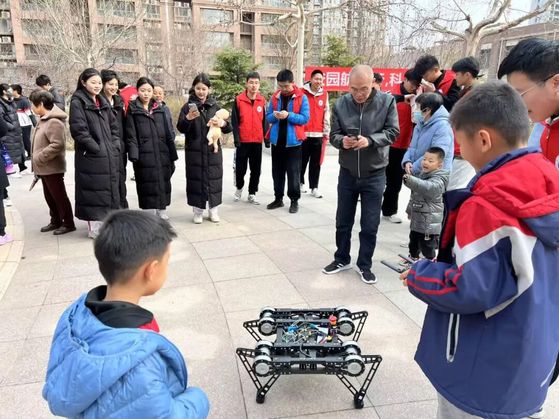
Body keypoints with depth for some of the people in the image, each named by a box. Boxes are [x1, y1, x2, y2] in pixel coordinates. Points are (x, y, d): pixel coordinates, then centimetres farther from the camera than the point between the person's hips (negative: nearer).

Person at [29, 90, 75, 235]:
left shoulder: (54, 122, -20)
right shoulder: (44, 119, 11)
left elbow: (57, 145, -28)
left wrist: (39, 158, -21)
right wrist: (38, 162, 11)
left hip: (52, 168, -10)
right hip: (45, 168, 10)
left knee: (59, 196, 0)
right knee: (50, 197, 17)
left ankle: (68, 223, 11)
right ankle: (56, 221, 29)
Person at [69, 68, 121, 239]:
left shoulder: (103, 102, 15)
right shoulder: (77, 102, -6)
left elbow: (114, 126, 16)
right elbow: (79, 130, -14)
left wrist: (115, 145, 4)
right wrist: (96, 148, -16)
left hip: (109, 155, 7)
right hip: (91, 156, -7)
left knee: (109, 189, 12)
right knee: (94, 190, -2)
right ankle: (94, 227, 7)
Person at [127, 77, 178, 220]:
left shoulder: (159, 109, 13)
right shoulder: (132, 110, 4)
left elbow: (168, 133, 13)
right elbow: (131, 135, -1)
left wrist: (172, 154, 9)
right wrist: (133, 155, -12)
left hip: (162, 154, 4)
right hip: (144, 156, -3)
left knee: (163, 182, 7)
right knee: (147, 185, 0)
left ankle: (162, 211, 20)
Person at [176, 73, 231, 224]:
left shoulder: (215, 106, 6)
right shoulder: (188, 106, 1)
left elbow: (228, 128, 5)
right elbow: (180, 129, -5)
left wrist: (223, 123, -18)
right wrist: (188, 118, -25)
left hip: (213, 149, 2)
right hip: (194, 151, -1)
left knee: (214, 178, 4)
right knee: (196, 179, 1)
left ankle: (213, 210, 18)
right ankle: (198, 211, 14)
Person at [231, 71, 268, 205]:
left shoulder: (262, 100, 5)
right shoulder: (238, 100, -4)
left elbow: (265, 121, 9)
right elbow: (234, 121, -5)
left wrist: (267, 139, 5)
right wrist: (236, 138, -12)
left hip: (257, 141, 3)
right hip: (243, 141, -2)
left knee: (256, 169, 6)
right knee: (240, 168, 4)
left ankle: (252, 193, 19)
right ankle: (239, 188, 30)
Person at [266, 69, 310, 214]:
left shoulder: (302, 97, -5)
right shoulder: (275, 97, 7)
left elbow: (305, 118, -9)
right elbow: (268, 117, 9)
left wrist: (289, 115, -21)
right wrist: (274, 116, -14)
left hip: (293, 141, -4)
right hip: (277, 140, 4)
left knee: (293, 172, -1)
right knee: (277, 171, 12)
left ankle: (294, 200, 10)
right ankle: (278, 198, 23)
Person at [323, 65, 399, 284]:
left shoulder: (387, 101, -9)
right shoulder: (341, 104, -6)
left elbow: (392, 132, -9)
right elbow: (333, 135, -2)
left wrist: (370, 140, -26)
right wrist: (342, 141, -25)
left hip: (375, 174, -2)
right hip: (347, 173, 2)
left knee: (370, 225, 7)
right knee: (343, 221, 14)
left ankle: (365, 264, 25)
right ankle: (342, 259, 33)